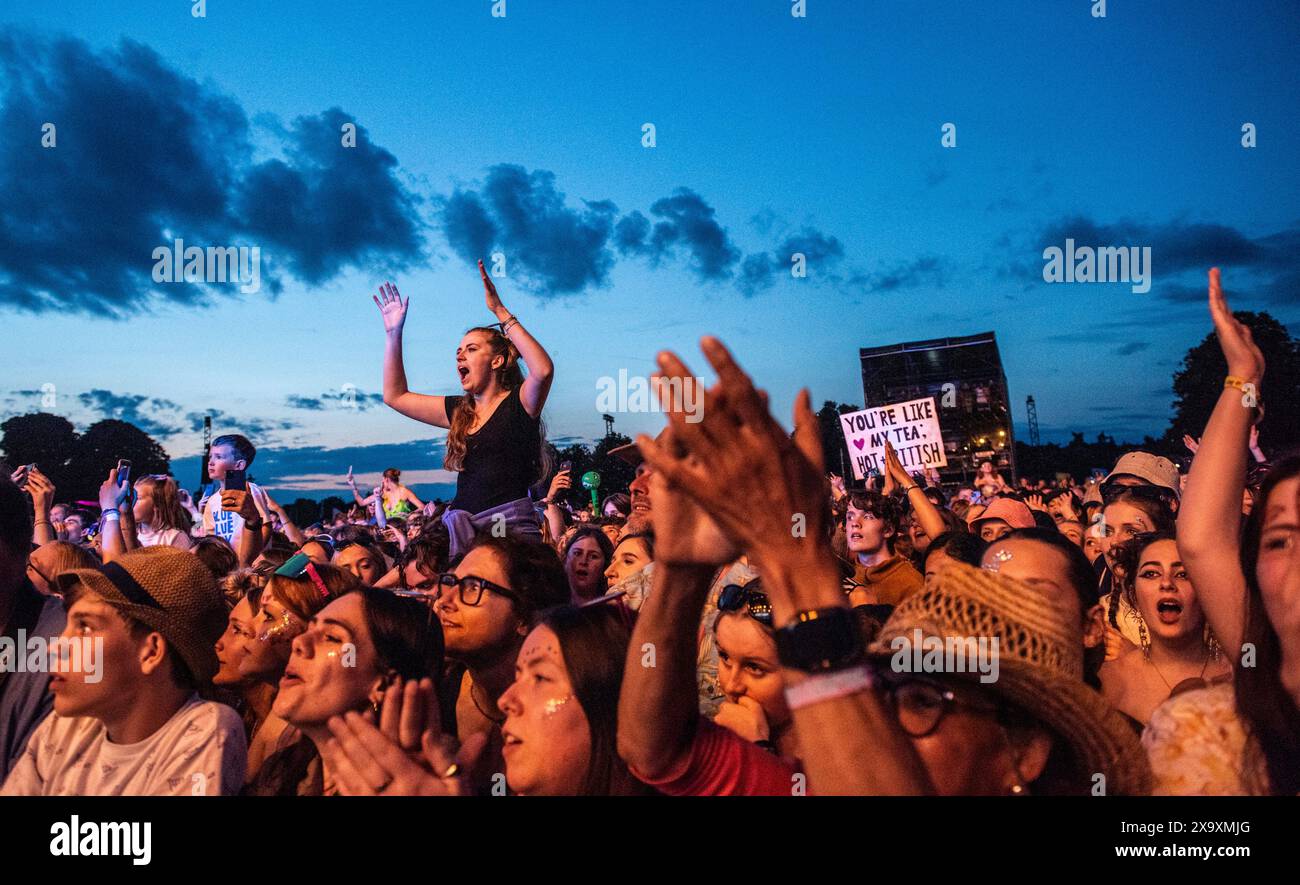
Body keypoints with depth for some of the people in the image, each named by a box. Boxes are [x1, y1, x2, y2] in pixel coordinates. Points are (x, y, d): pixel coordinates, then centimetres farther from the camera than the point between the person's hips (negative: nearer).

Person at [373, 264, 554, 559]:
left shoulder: (518, 403, 2)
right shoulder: (459, 411, 19)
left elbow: (543, 370, -21)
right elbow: (395, 396, 26)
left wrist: (501, 312, -17)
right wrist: (394, 334, 21)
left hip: (511, 526, -5)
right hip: (461, 531, 5)